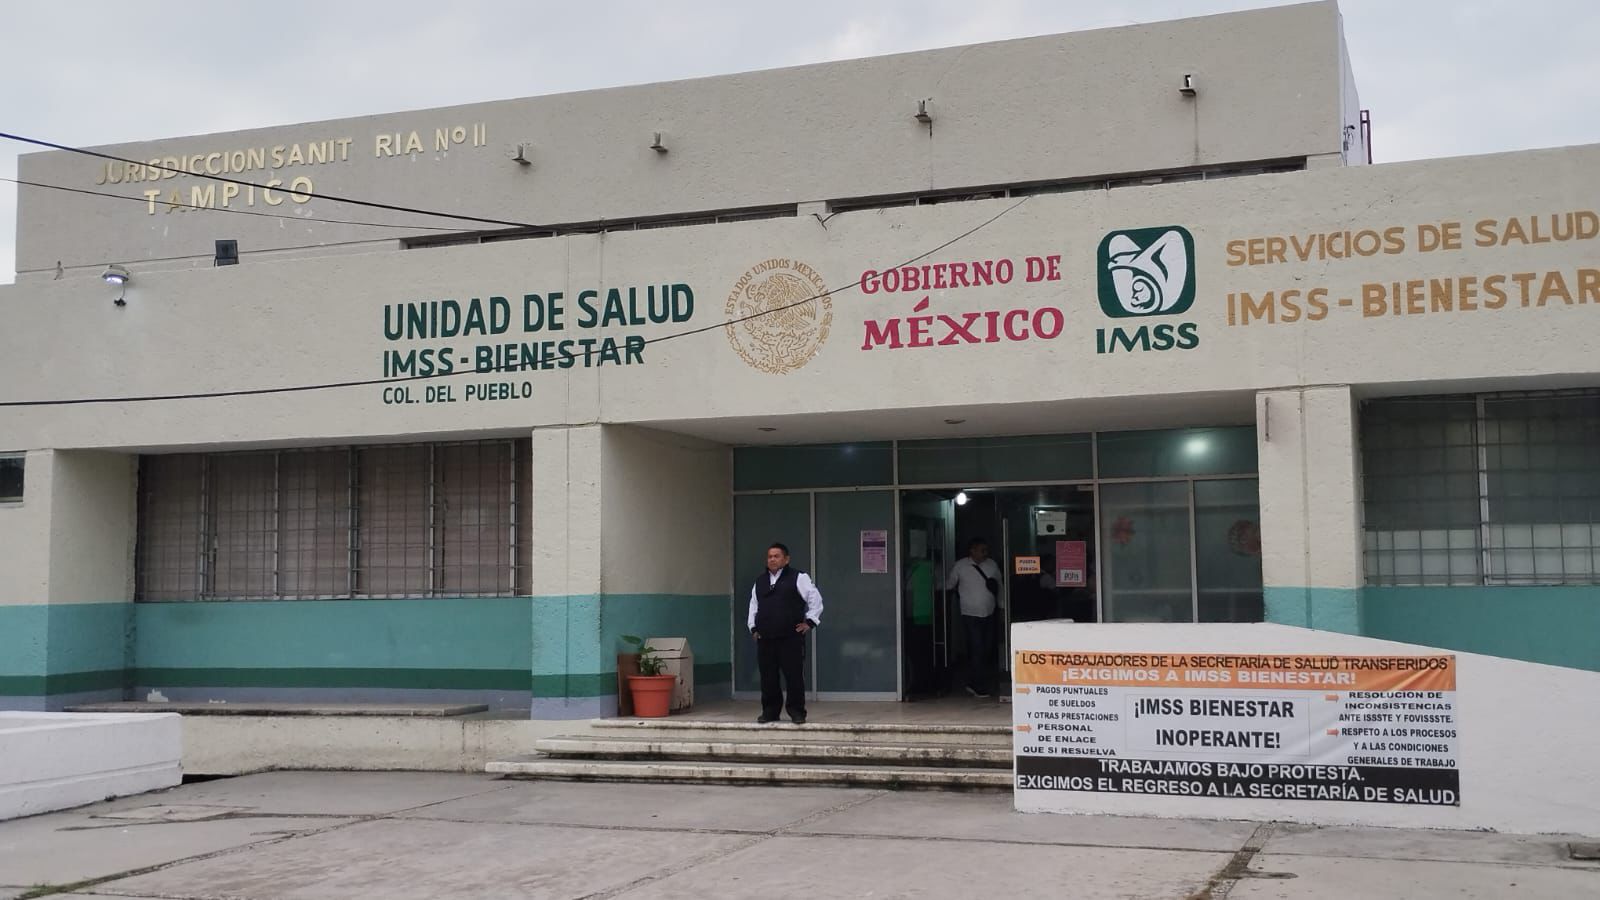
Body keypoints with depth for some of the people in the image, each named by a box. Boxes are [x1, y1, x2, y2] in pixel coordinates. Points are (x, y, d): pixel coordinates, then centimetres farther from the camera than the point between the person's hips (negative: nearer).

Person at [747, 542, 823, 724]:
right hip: (765, 639, 5)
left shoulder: (798, 578, -1)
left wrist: (810, 621, -5)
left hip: (791, 638, -5)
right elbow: (753, 606, 25)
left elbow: (815, 599, -2)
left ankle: (797, 712, 6)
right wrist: (753, 627, 17)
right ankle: (770, 711, 17)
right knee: (768, 677, 7)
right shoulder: (760, 581, 17)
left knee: (794, 676, -4)